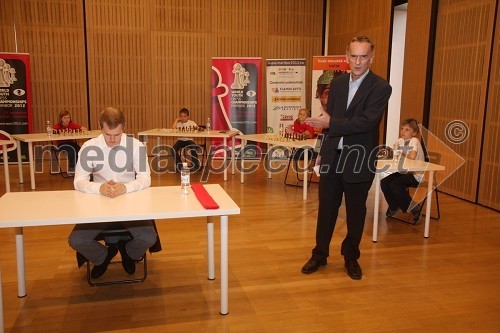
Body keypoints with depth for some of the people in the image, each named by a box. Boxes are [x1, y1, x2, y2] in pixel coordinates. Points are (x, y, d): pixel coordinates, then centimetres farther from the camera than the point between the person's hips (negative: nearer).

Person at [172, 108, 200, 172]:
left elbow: (197, 128, -8)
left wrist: (196, 128, -32)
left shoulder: (191, 123, 4)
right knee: (174, 149, -26)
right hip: (180, 140, 2)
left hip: (189, 140, -2)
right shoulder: (178, 123, 6)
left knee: (194, 148, -32)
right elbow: (173, 128, -13)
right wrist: (177, 119, -7)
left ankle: (195, 165, -12)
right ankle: (179, 165, -5)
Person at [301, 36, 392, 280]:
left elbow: (367, 121, -22)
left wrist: (331, 124, -23)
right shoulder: (337, 83, 8)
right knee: (326, 209, 12)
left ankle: (351, 257, 30)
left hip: (359, 160, -4)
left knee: (356, 212, 11)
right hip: (332, 156, 4)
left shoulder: (380, 88, -10)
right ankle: (320, 254, 27)